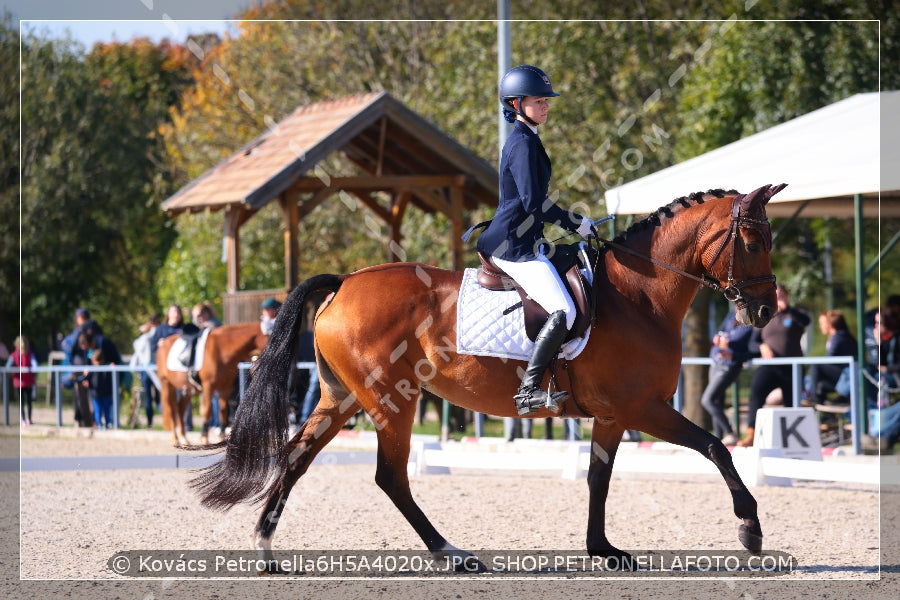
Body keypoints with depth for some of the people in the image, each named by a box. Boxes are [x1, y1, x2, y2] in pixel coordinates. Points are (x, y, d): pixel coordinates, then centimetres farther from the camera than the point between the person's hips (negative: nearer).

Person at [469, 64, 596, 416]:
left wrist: (571, 221, 20)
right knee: (563, 311, -22)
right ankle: (528, 392, -24)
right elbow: (534, 203, -21)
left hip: (520, 240, 11)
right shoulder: (524, 143, -14)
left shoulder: (522, 140, 17)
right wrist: (576, 224, -13)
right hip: (516, 247, -11)